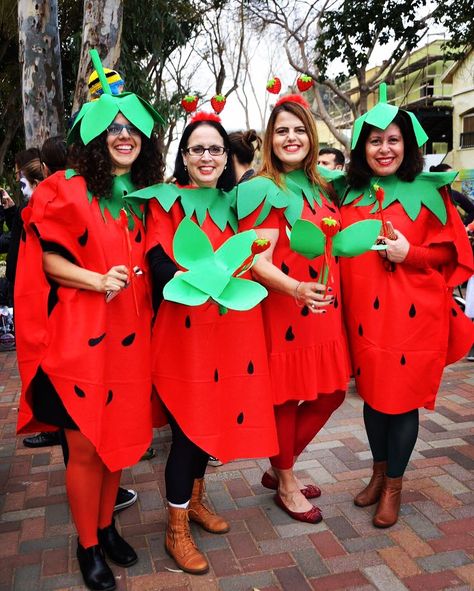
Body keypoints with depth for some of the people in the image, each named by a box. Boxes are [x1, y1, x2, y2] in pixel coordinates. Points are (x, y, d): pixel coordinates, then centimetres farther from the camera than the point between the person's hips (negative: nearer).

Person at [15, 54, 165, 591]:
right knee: (85, 445, 5)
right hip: (79, 335, -5)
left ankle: (106, 525, 36)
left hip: (129, 334, 5)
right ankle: (87, 544, 27)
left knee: (118, 436, 14)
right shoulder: (65, 189, -5)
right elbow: (49, 261, -8)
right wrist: (98, 280, -20)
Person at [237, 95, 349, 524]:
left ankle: (281, 468, 33)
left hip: (324, 310, 8)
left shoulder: (321, 189, 13)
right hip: (283, 308, -7)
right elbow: (258, 262, -17)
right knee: (286, 397, 5)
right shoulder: (263, 190, -8)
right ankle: (285, 484, 29)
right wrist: (295, 288, -32)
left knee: (331, 392, 12)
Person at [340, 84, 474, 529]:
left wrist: (408, 253, -15)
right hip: (366, 312, 4)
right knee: (372, 392, 13)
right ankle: (379, 473, 34)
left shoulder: (429, 192, -1)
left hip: (414, 313, -3)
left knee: (403, 397, 4)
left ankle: (393, 486, 24)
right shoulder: (351, 195, 9)